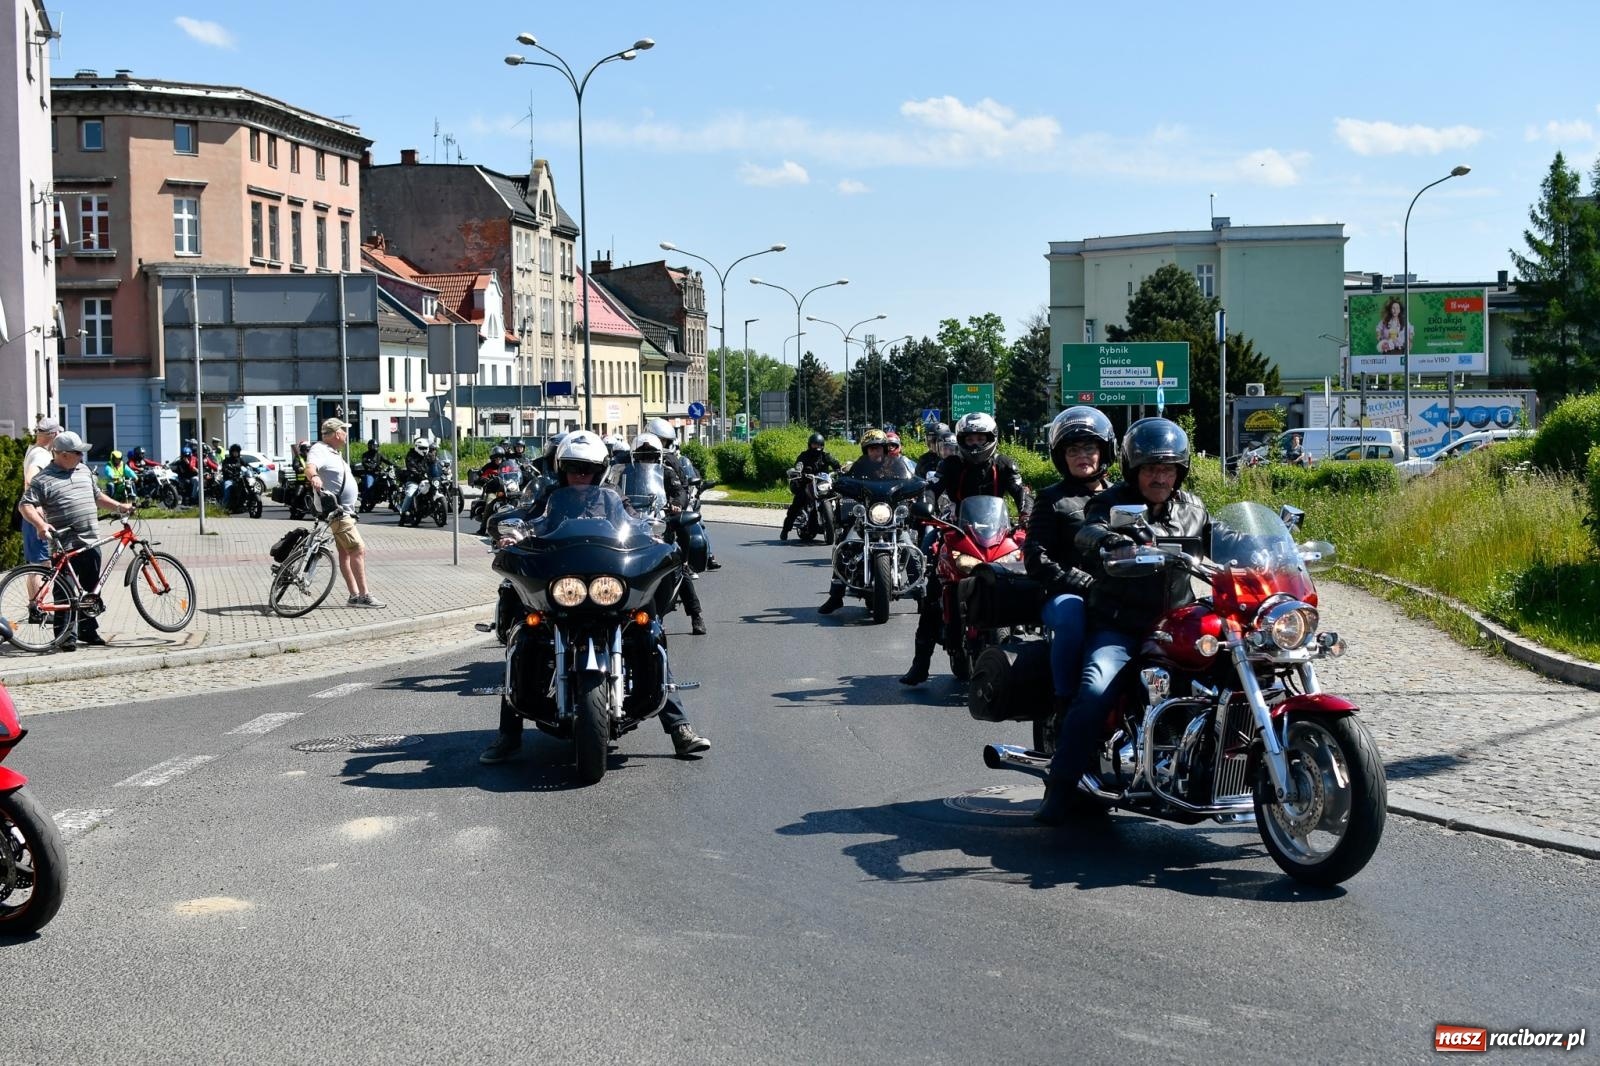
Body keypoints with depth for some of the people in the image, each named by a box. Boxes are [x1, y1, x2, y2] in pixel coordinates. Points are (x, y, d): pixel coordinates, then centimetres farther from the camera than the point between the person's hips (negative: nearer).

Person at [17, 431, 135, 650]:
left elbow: (97, 496, 27)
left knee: (91, 591, 12)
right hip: (64, 546, -6)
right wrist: (40, 524, -26)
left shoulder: (85, 471, 14)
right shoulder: (43, 480, -6)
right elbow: (25, 506, -12)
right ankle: (66, 636, 1)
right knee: (65, 593, -3)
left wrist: (120, 507, 19)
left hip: (90, 542, 6)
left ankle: (88, 630, 24)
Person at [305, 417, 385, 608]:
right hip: (335, 511, -11)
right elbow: (310, 466, -38)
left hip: (344, 511, 11)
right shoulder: (320, 451, -16)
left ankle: (355, 595, 14)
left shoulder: (333, 452, 16)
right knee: (359, 549, -14)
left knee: (345, 552, 11)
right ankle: (364, 596, -14)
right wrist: (313, 477, -59)